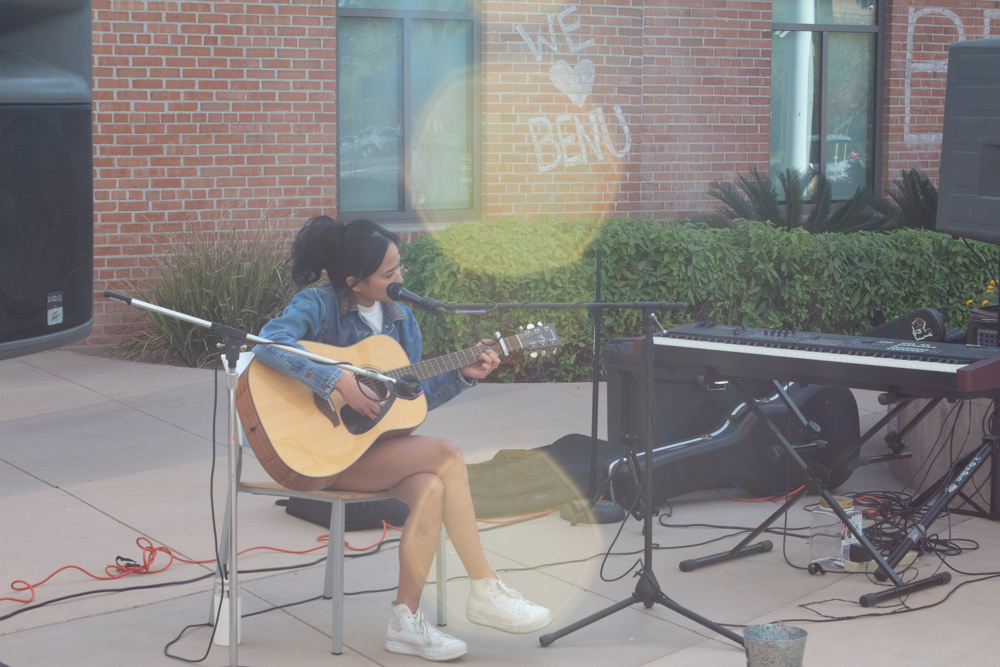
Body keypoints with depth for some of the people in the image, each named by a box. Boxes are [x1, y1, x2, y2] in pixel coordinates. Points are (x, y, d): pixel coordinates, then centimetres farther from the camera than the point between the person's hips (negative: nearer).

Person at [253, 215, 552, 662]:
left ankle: (406, 619, -18)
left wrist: (461, 376, 0)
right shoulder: (318, 305, -11)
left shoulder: (400, 317, 10)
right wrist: (340, 381, -33)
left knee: (431, 488, -28)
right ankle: (485, 591, -13)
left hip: (378, 443, 6)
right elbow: (269, 343, -31)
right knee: (445, 454, -23)